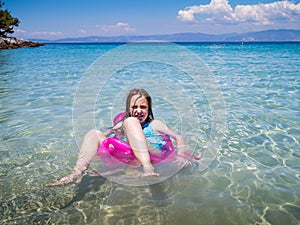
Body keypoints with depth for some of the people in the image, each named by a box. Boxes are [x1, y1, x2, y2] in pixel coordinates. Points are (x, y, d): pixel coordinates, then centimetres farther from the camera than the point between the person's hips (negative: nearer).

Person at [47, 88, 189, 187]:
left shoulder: (154, 124, 19)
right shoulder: (122, 125, 27)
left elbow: (179, 138, 19)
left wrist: (180, 156, 1)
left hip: (154, 158, -4)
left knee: (131, 121, -20)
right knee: (95, 133, 1)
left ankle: (148, 169, -39)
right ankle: (77, 173, -22)